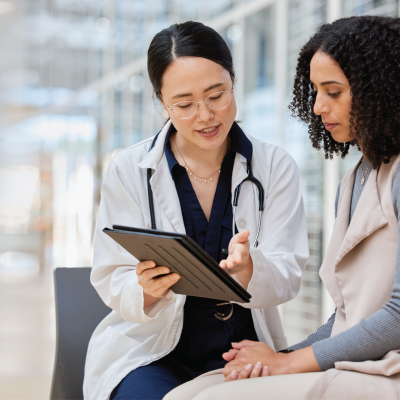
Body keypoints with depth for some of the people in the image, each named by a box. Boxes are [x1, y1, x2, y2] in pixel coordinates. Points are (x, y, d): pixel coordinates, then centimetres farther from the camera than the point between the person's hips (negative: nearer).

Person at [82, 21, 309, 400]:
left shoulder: (276, 167, 2)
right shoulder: (127, 170, -1)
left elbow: (287, 277, -6)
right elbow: (112, 282, -2)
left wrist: (247, 269, -29)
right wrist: (147, 289, -26)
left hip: (244, 350, 1)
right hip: (150, 350, 0)